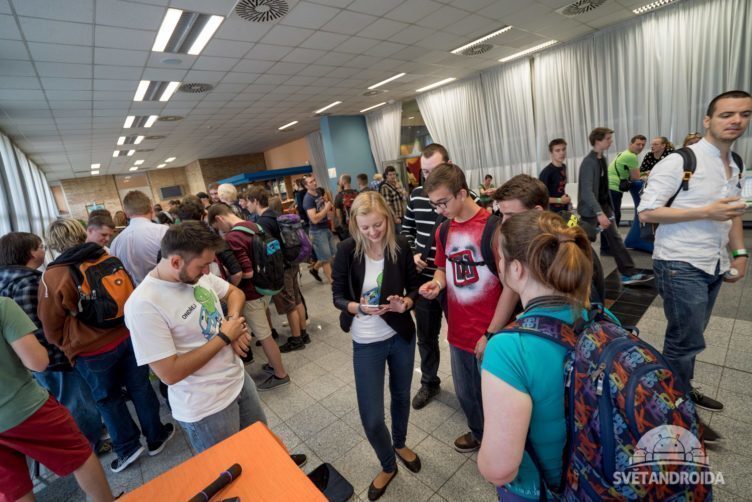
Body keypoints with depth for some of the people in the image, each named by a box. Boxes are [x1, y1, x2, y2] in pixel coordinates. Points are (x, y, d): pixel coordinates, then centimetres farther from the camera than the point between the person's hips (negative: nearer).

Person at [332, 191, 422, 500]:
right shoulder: (347, 250, -16)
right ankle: (388, 465, 37)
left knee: (401, 395, 24)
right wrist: (360, 307, -29)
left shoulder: (400, 245, -11)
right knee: (371, 418, 4)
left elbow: (414, 285, 0)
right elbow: (337, 296, -10)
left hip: (401, 335, 2)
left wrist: (405, 303, -21)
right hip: (366, 343, -2)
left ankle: (400, 444, 55)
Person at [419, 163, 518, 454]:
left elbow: (512, 285, -15)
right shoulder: (443, 231, 2)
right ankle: (478, 433, 52)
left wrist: (491, 334, -14)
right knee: (465, 394, 23)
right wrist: (437, 282, -7)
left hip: (489, 336, -5)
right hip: (458, 332, 6)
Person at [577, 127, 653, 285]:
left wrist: (607, 208, 17)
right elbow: (587, 191, -27)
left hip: (604, 205, 9)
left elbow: (603, 186, 16)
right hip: (591, 209, -9)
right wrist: (599, 213, -32)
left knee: (615, 239, 8)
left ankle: (629, 274, 12)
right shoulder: (589, 162, -20)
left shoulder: (603, 158, 9)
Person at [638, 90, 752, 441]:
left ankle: (682, 391, 37)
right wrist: (706, 212, -21)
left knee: (689, 337, 18)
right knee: (687, 341, 0)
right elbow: (646, 212, -17)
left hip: (713, 266, 7)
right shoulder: (679, 162, -13)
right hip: (680, 266, -7)